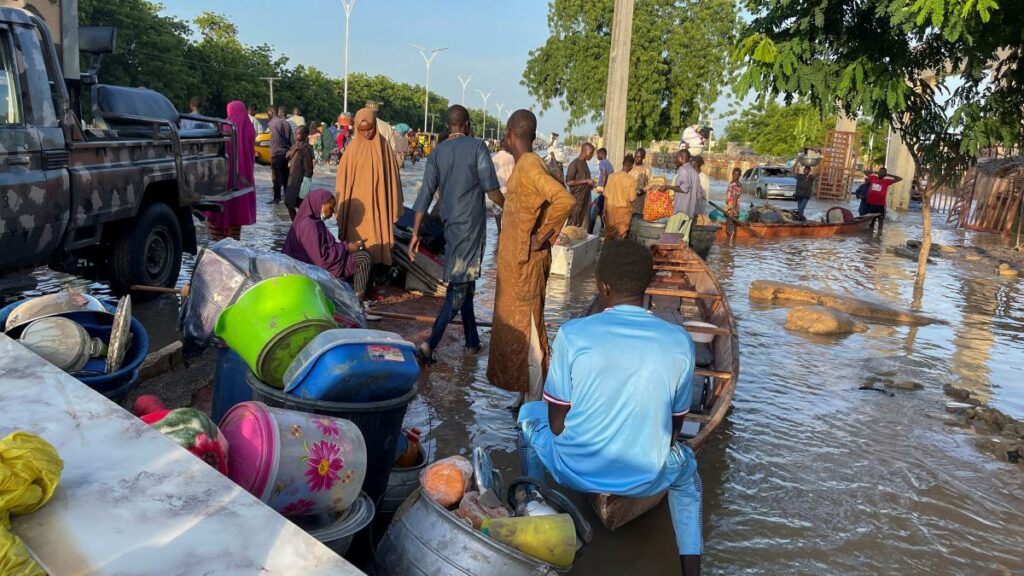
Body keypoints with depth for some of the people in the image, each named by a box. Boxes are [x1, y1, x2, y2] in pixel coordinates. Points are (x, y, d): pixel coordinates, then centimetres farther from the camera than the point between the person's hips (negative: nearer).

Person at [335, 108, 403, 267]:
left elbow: (391, 173, 4)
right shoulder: (353, 147, -2)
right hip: (358, 203, 0)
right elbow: (344, 176, 2)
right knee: (357, 240, 2)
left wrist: (392, 204, 4)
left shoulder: (382, 145, 0)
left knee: (377, 238, 3)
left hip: (378, 202, 0)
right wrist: (342, 205, 1)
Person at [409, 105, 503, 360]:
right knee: (461, 284, -4)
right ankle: (431, 343, -14)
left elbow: (425, 195, 2)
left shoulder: (437, 153, 7)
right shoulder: (477, 146, -6)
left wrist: (415, 233, 5)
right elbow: (491, 189, -11)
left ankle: (472, 342, 22)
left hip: (450, 224, 5)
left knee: (462, 283, 16)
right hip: (472, 224, -5)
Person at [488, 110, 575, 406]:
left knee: (526, 329, -2)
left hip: (525, 262, -10)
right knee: (517, 326, 16)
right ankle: (527, 395, 27)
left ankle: (533, 401, 8)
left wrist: (541, 237, -21)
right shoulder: (525, 165, 12)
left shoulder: (528, 166, -18)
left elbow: (564, 200, -31)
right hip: (516, 260, 10)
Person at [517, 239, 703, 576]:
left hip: (574, 470, -1)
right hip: (646, 479, 2)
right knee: (685, 464, 37)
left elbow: (557, 424, -6)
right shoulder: (680, 341, -8)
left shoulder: (572, 334, -15)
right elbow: (674, 427, 4)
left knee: (530, 415, 29)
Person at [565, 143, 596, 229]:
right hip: (577, 199, -8)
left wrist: (592, 185, 8)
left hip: (585, 199, 8)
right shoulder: (574, 164, -11)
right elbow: (569, 181, -17)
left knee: (584, 225, 8)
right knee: (573, 224, -5)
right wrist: (586, 181, -16)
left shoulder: (585, 164, 15)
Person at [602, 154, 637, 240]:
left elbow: (606, 196, -3)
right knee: (621, 237, 5)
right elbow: (632, 198, -12)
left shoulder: (612, 176, -5)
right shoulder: (631, 180, -12)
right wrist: (636, 193, 10)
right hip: (624, 210, -3)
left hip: (611, 209, 3)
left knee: (609, 236, 13)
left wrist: (604, 211, 4)